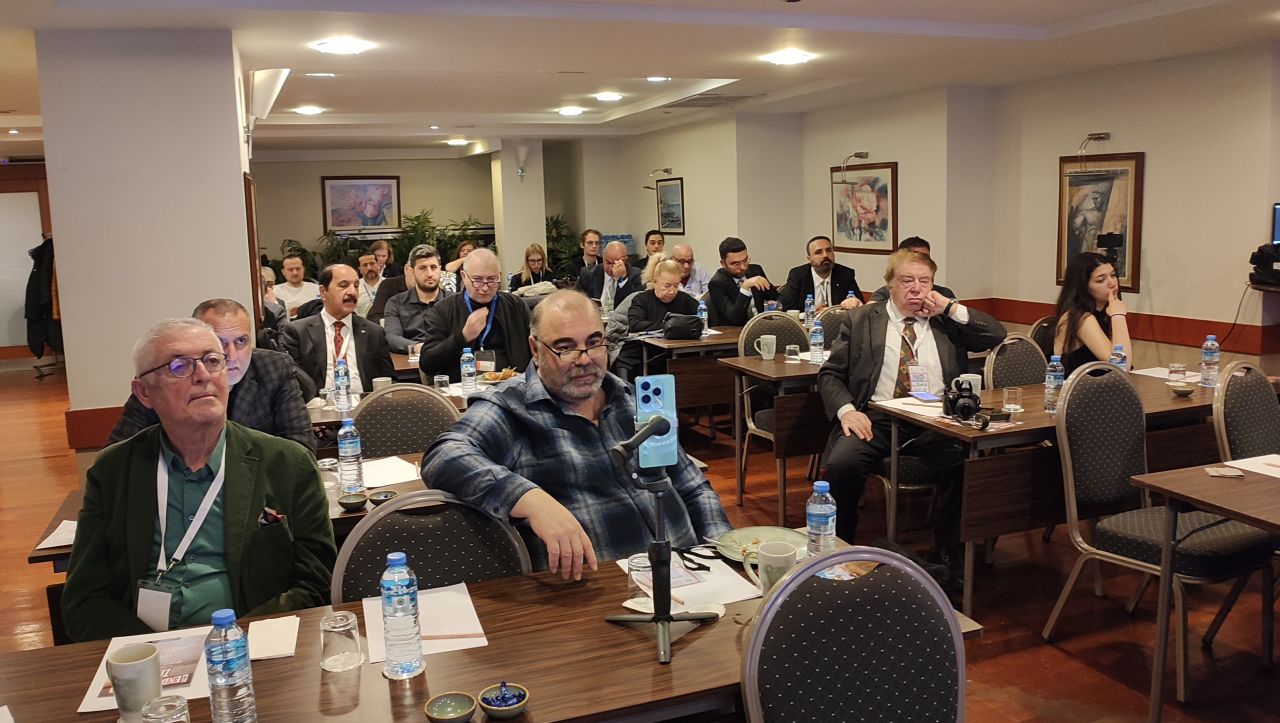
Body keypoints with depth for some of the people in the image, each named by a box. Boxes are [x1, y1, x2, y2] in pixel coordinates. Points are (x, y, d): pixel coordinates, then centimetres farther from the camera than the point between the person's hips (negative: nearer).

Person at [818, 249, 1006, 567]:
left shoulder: (947, 320, 18)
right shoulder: (860, 320, 13)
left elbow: (997, 336, 11)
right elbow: (830, 374, 10)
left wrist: (951, 308, 3)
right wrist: (846, 410, -10)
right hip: (876, 417, -1)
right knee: (841, 464, -30)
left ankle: (947, 554, -8)